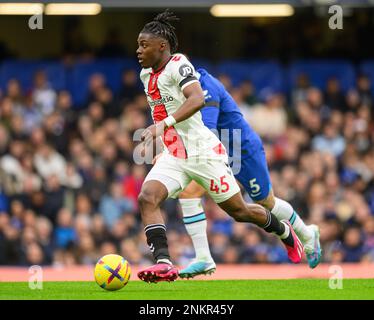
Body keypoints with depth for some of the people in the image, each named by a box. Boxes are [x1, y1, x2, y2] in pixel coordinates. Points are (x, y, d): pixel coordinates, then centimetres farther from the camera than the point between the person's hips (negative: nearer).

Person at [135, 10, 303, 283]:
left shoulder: (178, 64, -15)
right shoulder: (147, 74, 9)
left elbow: (197, 99, -32)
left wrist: (164, 124, -40)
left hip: (203, 152, -7)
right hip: (173, 157, 7)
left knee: (238, 210, 6)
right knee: (147, 197, -21)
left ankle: (284, 231, 36)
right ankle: (164, 264, -29)